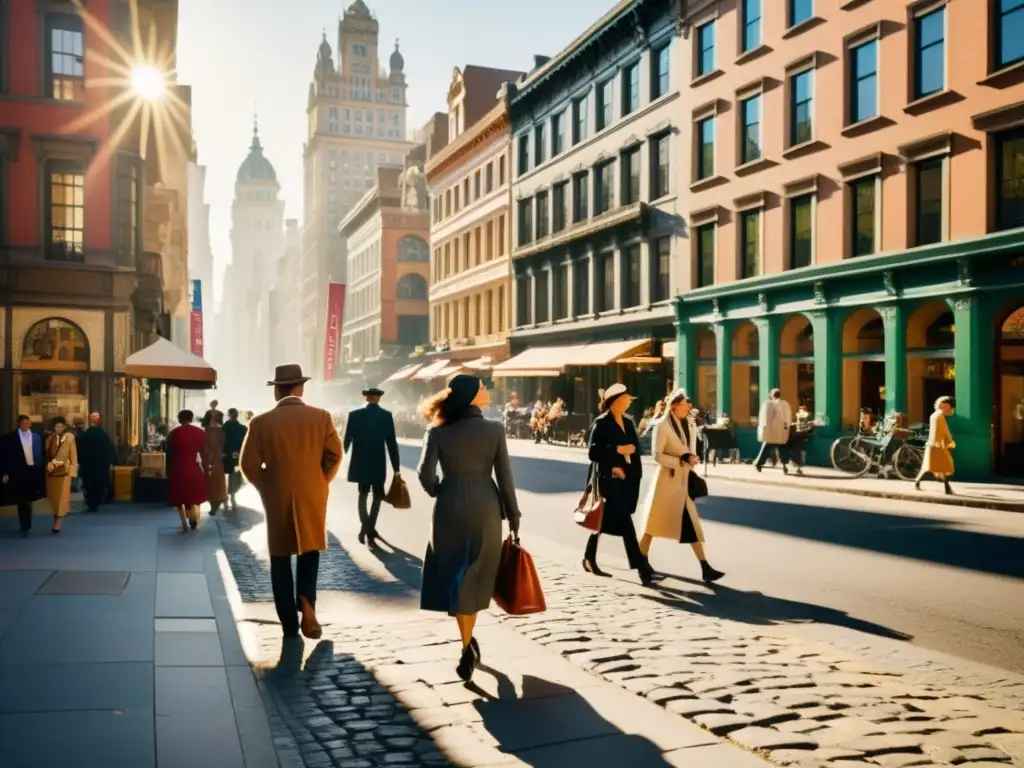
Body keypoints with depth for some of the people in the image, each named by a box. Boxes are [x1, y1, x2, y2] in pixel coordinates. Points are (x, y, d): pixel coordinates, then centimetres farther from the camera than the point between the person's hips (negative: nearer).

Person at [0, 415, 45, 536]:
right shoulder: (10, 437, -1)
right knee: (22, 501, -1)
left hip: (33, 471, 3)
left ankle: (26, 525, 25)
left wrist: (41, 470, 2)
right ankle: (25, 526, 4)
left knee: (29, 500, 11)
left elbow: (40, 455, 9)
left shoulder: (36, 437, 8)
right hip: (19, 472, -3)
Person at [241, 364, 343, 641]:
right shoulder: (321, 417, -4)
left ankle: (290, 623, 13)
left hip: (277, 499, 0)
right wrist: (320, 482, 8)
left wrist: (266, 488, 8)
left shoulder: (261, 422, -6)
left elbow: (249, 464, -7)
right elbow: (334, 455, -6)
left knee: (280, 560, 12)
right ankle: (306, 601, -8)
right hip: (313, 496, 1)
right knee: (309, 550, 18)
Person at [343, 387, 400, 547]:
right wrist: (396, 467, -3)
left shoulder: (354, 414, -4)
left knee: (363, 494, 18)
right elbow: (391, 443, -8)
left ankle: (365, 527, 1)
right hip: (378, 463, -2)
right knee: (377, 495, 13)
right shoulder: (386, 415, -7)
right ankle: (369, 528, 5)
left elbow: (347, 440, 1)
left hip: (360, 462, 2)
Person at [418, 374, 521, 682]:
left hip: (450, 508, 0)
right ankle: (468, 642, 27)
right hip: (485, 508, 0)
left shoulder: (438, 432, -3)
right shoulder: (494, 430, -6)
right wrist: (514, 517, 4)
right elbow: (504, 477, -4)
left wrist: (438, 493, 11)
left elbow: (425, 473, -10)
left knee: (455, 576, 9)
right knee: (476, 576, 16)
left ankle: (468, 645, 3)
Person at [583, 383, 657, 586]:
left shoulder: (628, 423, 13)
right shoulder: (601, 423, -7)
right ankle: (641, 566, -10)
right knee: (625, 522, -10)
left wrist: (622, 468, -5)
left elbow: (635, 449, 10)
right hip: (608, 480, -7)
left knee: (604, 520, 15)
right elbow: (594, 453, -12)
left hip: (626, 479, 7)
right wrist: (617, 450, -17)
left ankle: (589, 560, 28)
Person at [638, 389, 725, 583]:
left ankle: (705, 568, 1)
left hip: (684, 481, 6)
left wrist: (692, 460, 8)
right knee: (655, 521, 3)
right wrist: (681, 460, -21)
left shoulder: (689, 426, 11)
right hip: (667, 480, -6)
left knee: (692, 524, 3)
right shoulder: (662, 426, -10)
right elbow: (657, 455, -16)